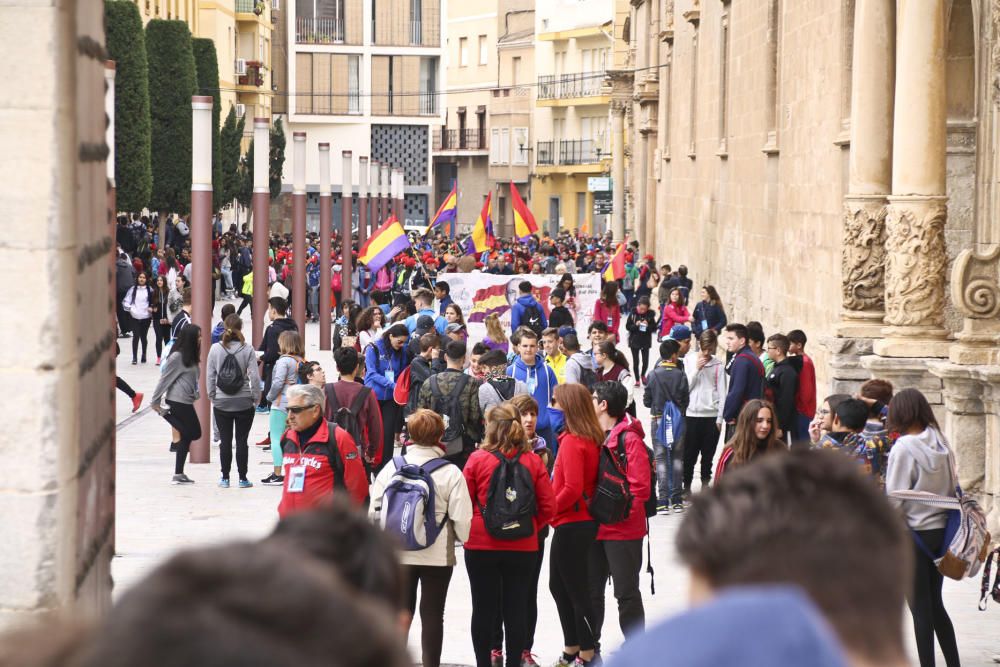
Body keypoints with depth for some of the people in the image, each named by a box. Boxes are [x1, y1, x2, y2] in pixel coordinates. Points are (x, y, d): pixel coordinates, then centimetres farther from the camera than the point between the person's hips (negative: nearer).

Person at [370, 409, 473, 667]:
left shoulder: (391, 468, -4)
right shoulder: (451, 473, -11)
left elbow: (374, 512, -1)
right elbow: (462, 520, -12)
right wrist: (466, 540, 8)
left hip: (398, 554, 2)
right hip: (437, 556, -2)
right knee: (432, 615, 8)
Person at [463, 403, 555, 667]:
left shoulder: (477, 459, -8)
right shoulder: (533, 461, -3)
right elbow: (549, 506, -3)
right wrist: (530, 526, 10)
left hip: (481, 546, -1)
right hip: (523, 547, 1)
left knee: (483, 609, 8)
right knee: (516, 610, 8)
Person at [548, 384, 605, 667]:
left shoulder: (572, 442, -19)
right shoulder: (591, 439, 8)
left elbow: (572, 488, -25)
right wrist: (554, 508, 11)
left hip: (572, 524, -9)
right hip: (581, 522, 9)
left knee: (576, 590, 0)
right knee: (559, 585, 19)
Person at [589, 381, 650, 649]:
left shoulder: (629, 439, -12)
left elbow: (640, 486, -16)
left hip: (623, 530, -7)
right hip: (595, 528, 7)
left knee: (626, 593, 0)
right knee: (591, 590, 14)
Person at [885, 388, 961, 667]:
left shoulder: (903, 448, -16)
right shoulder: (941, 443, 2)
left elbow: (895, 500, -16)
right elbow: (954, 488, 8)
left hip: (914, 533, -6)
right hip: (941, 529, 6)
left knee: (920, 608, 2)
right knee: (935, 603, 17)